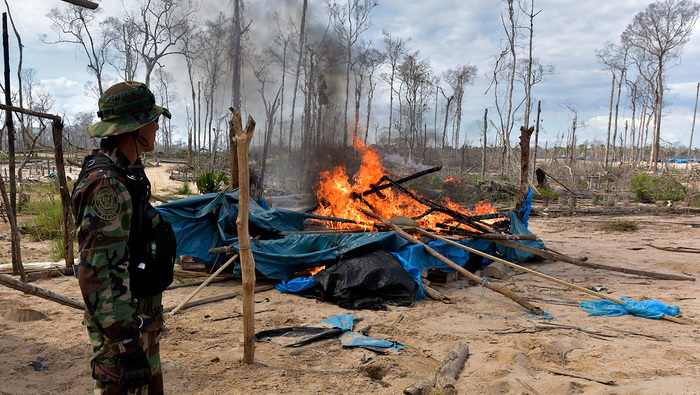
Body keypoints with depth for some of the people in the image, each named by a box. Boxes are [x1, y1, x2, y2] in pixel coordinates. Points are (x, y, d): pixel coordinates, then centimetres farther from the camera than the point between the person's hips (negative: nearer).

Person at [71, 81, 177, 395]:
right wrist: (127, 345, -27)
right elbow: (97, 273, -28)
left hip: (143, 317, 10)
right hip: (123, 323, -10)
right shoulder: (106, 183, -24)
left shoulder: (126, 172, 8)